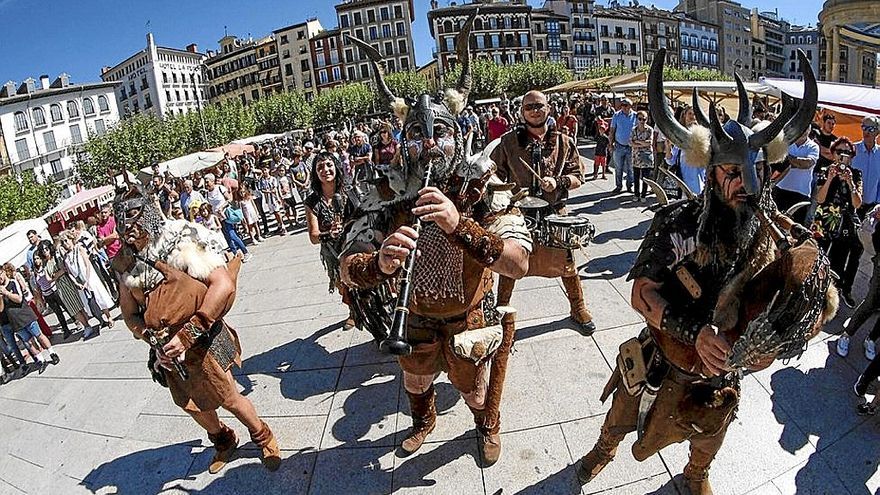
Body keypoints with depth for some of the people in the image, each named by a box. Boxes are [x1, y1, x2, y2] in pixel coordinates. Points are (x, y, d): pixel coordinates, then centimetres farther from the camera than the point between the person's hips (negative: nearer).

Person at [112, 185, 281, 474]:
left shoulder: (184, 243, -17)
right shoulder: (127, 263, -1)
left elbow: (223, 286, -26)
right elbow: (129, 313, 7)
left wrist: (187, 335, -28)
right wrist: (155, 342, -11)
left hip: (202, 341, -5)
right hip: (168, 349, 6)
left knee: (229, 399, 6)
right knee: (193, 405, 21)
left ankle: (264, 439, 35)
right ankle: (223, 442, 50)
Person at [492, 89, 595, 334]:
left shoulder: (563, 142, 3)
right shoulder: (509, 142, 1)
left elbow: (577, 177, 4)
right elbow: (495, 174, 7)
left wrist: (558, 182, -14)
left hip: (554, 212, 0)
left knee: (566, 262, 6)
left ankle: (579, 309, 28)